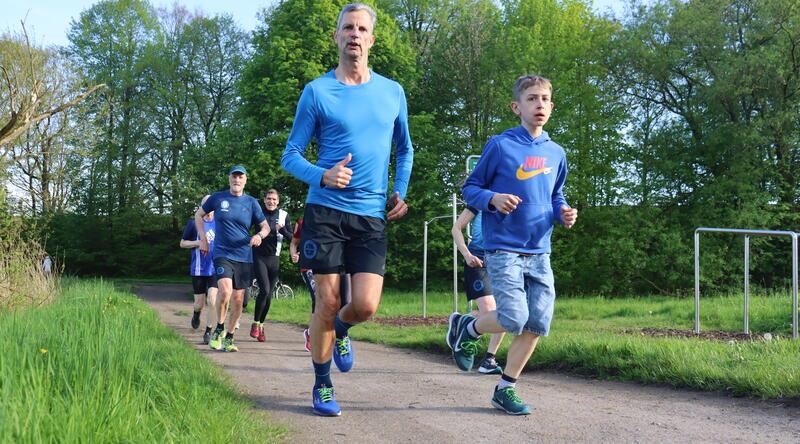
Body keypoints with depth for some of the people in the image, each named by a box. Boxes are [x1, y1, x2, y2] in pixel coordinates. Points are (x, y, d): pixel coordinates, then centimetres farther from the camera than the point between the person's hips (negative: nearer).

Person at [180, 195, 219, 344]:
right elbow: (182, 243, 5)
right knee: (199, 303, 8)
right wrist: (198, 243, -11)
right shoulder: (193, 222, 0)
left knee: (212, 300, -13)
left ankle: (208, 332, 0)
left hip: (215, 269, 1)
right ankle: (196, 314, 45)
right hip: (198, 269, 0)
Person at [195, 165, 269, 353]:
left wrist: (259, 235, -12)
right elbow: (199, 215, 17)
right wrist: (203, 238, 8)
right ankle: (219, 330, -4)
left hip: (244, 257, 3)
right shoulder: (217, 198, 3)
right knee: (225, 290, -25)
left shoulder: (251, 203, 5)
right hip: (222, 254, -2)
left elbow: (266, 227, 11)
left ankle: (228, 338, 21)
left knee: (238, 299, 6)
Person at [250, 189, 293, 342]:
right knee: (264, 290, -18)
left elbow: (291, 238, 4)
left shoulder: (283, 215, 6)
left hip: (274, 259, 3)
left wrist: (283, 229, -14)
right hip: (259, 256, -3)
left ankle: (261, 326, 19)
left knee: (269, 294, 5)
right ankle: (255, 324, -4)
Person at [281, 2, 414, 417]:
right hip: (325, 211, -2)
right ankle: (322, 386, 16)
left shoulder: (392, 92, 9)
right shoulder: (317, 91, -1)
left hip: (372, 216, 2)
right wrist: (322, 176, -20)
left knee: (366, 305, -8)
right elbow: (290, 155, 0)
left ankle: (339, 332, 28)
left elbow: (404, 149, 23)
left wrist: (400, 192, 9)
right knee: (327, 302, -2)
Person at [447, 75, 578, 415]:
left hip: (539, 252, 6)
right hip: (504, 249, -6)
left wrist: (563, 212, 1)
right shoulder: (500, 145, -6)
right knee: (514, 319, -17)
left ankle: (506, 388, 18)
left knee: (538, 324, 2)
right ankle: (465, 327, 14)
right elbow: (470, 188, 0)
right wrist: (493, 199, -20)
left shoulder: (556, 153, 10)